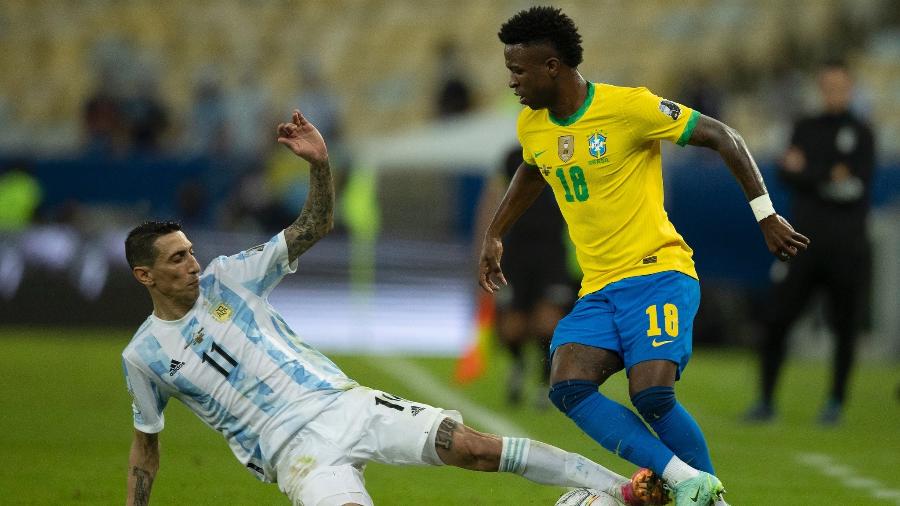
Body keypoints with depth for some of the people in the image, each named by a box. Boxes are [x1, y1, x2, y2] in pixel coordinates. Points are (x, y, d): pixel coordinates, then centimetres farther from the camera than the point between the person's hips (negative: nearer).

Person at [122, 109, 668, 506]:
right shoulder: (145, 355, 3)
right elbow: (146, 442, 15)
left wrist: (319, 164, -9)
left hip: (346, 405, 2)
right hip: (298, 450, -2)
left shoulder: (225, 279, 8)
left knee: (473, 446, -14)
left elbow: (314, 227, 8)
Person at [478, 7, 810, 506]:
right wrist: (494, 235, 32)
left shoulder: (629, 107, -13)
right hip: (598, 290, 6)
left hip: (659, 273, -6)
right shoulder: (531, 126, 8)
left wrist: (765, 214, -9)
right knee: (567, 388, -19)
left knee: (651, 393, -25)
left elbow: (722, 138, -7)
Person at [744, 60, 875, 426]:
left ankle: (836, 402, 13)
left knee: (845, 327, 0)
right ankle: (766, 400, 3)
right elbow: (786, 174, 2)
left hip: (848, 244, -2)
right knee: (777, 320, -5)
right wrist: (831, 179, -11)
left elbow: (859, 188, -8)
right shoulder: (805, 129, 13)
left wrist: (806, 173, -6)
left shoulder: (861, 134, 3)